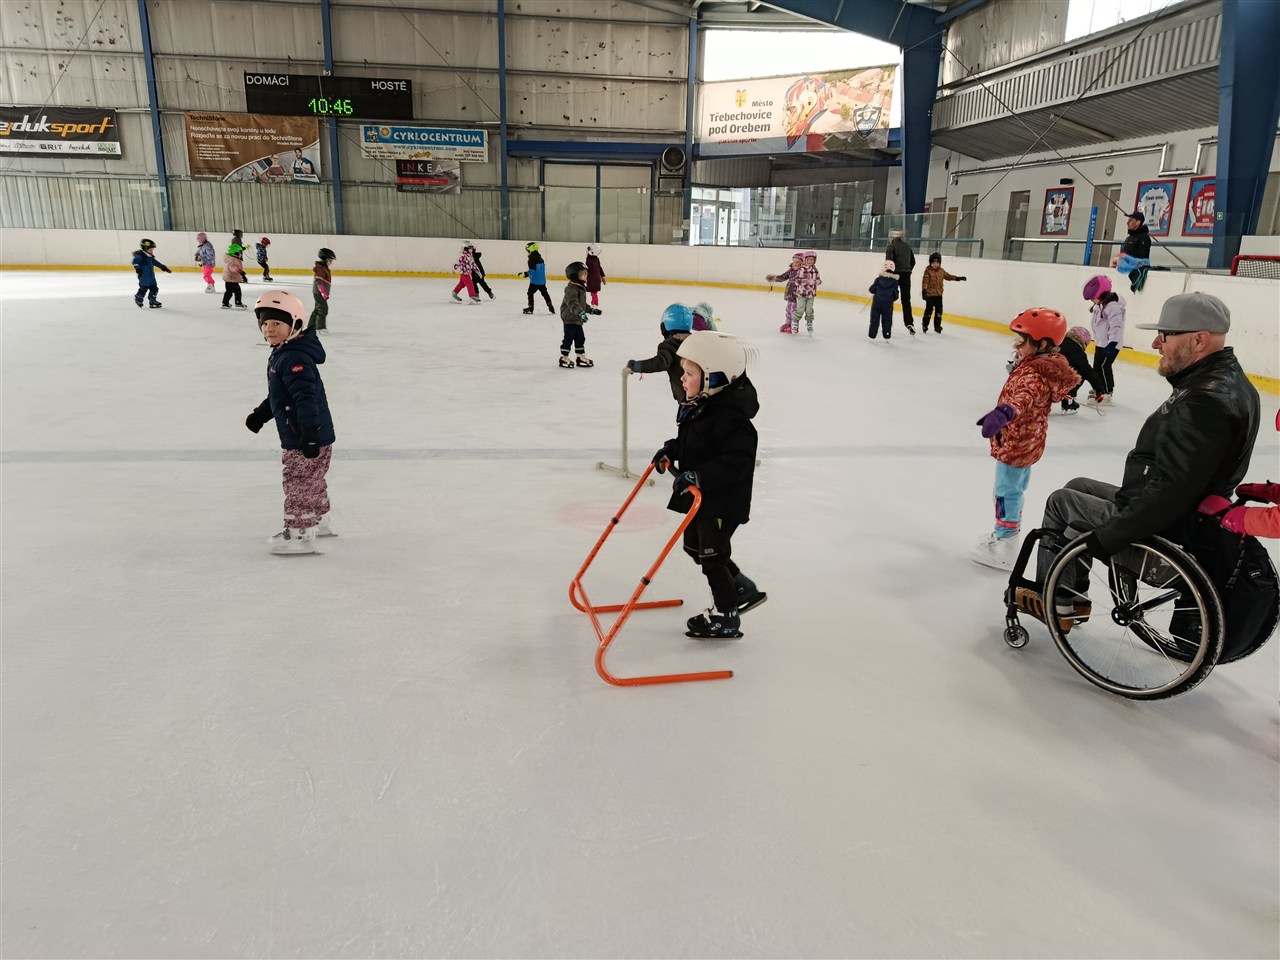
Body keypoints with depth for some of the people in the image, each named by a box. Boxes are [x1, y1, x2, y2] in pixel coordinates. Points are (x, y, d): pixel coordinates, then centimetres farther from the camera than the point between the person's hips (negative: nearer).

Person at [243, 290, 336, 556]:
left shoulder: (295, 358, -22)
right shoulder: (280, 354, 12)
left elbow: (306, 396, -31)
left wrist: (310, 431, -36)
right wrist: (261, 413, 25)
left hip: (309, 437, -11)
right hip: (296, 436, 11)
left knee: (299, 483, -3)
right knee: (311, 481, 23)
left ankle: (299, 533, 7)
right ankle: (318, 521, 39)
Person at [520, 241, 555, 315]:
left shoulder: (532, 258, -15)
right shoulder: (539, 257, 12)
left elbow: (532, 271, -21)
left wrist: (525, 274, -16)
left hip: (535, 281, -8)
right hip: (542, 280, 8)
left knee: (530, 292, 3)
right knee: (544, 293, 16)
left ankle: (530, 307, 4)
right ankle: (550, 307, 15)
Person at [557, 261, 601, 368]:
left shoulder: (581, 288, 12)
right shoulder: (571, 289, -22)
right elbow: (573, 303, -37)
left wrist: (592, 310, 25)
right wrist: (580, 312, -48)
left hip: (577, 319, 10)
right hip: (570, 318, -10)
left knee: (580, 338, 14)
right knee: (569, 338, -2)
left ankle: (581, 357, 25)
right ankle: (564, 358, 10)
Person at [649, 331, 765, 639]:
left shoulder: (729, 417, -27)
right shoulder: (700, 405, 3)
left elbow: (740, 460, -33)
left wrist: (700, 477, -36)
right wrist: (670, 450, 6)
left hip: (723, 501, -10)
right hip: (701, 497, 10)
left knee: (712, 554, 3)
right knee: (695, 547, 21)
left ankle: (726, 617, 22)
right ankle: (744, 590, 36)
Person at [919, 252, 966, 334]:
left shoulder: (941, 271, 9)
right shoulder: (928, 271, -10)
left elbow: (948, 276, 22)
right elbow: (925, 281, -19)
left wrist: (957, 278, 18)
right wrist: (924, 290, -31)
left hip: (939, 294, 6)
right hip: (930, 294, -6)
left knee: (939, 310, 8)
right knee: (929, 309, -6)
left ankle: (937, 326, 18)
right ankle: (924, 325, 7)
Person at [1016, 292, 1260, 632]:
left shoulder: (1205, 403, -30)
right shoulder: (1229, 379, 3)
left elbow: (1168, 495, -32)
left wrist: (1102, 539, -25)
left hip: (1163, 527, -10)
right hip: (1193, 514, 10)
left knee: (1061, 502, 7)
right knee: (1078, 486, 21)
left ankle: (1057, 603, 21)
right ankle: (1072, 597, 27)